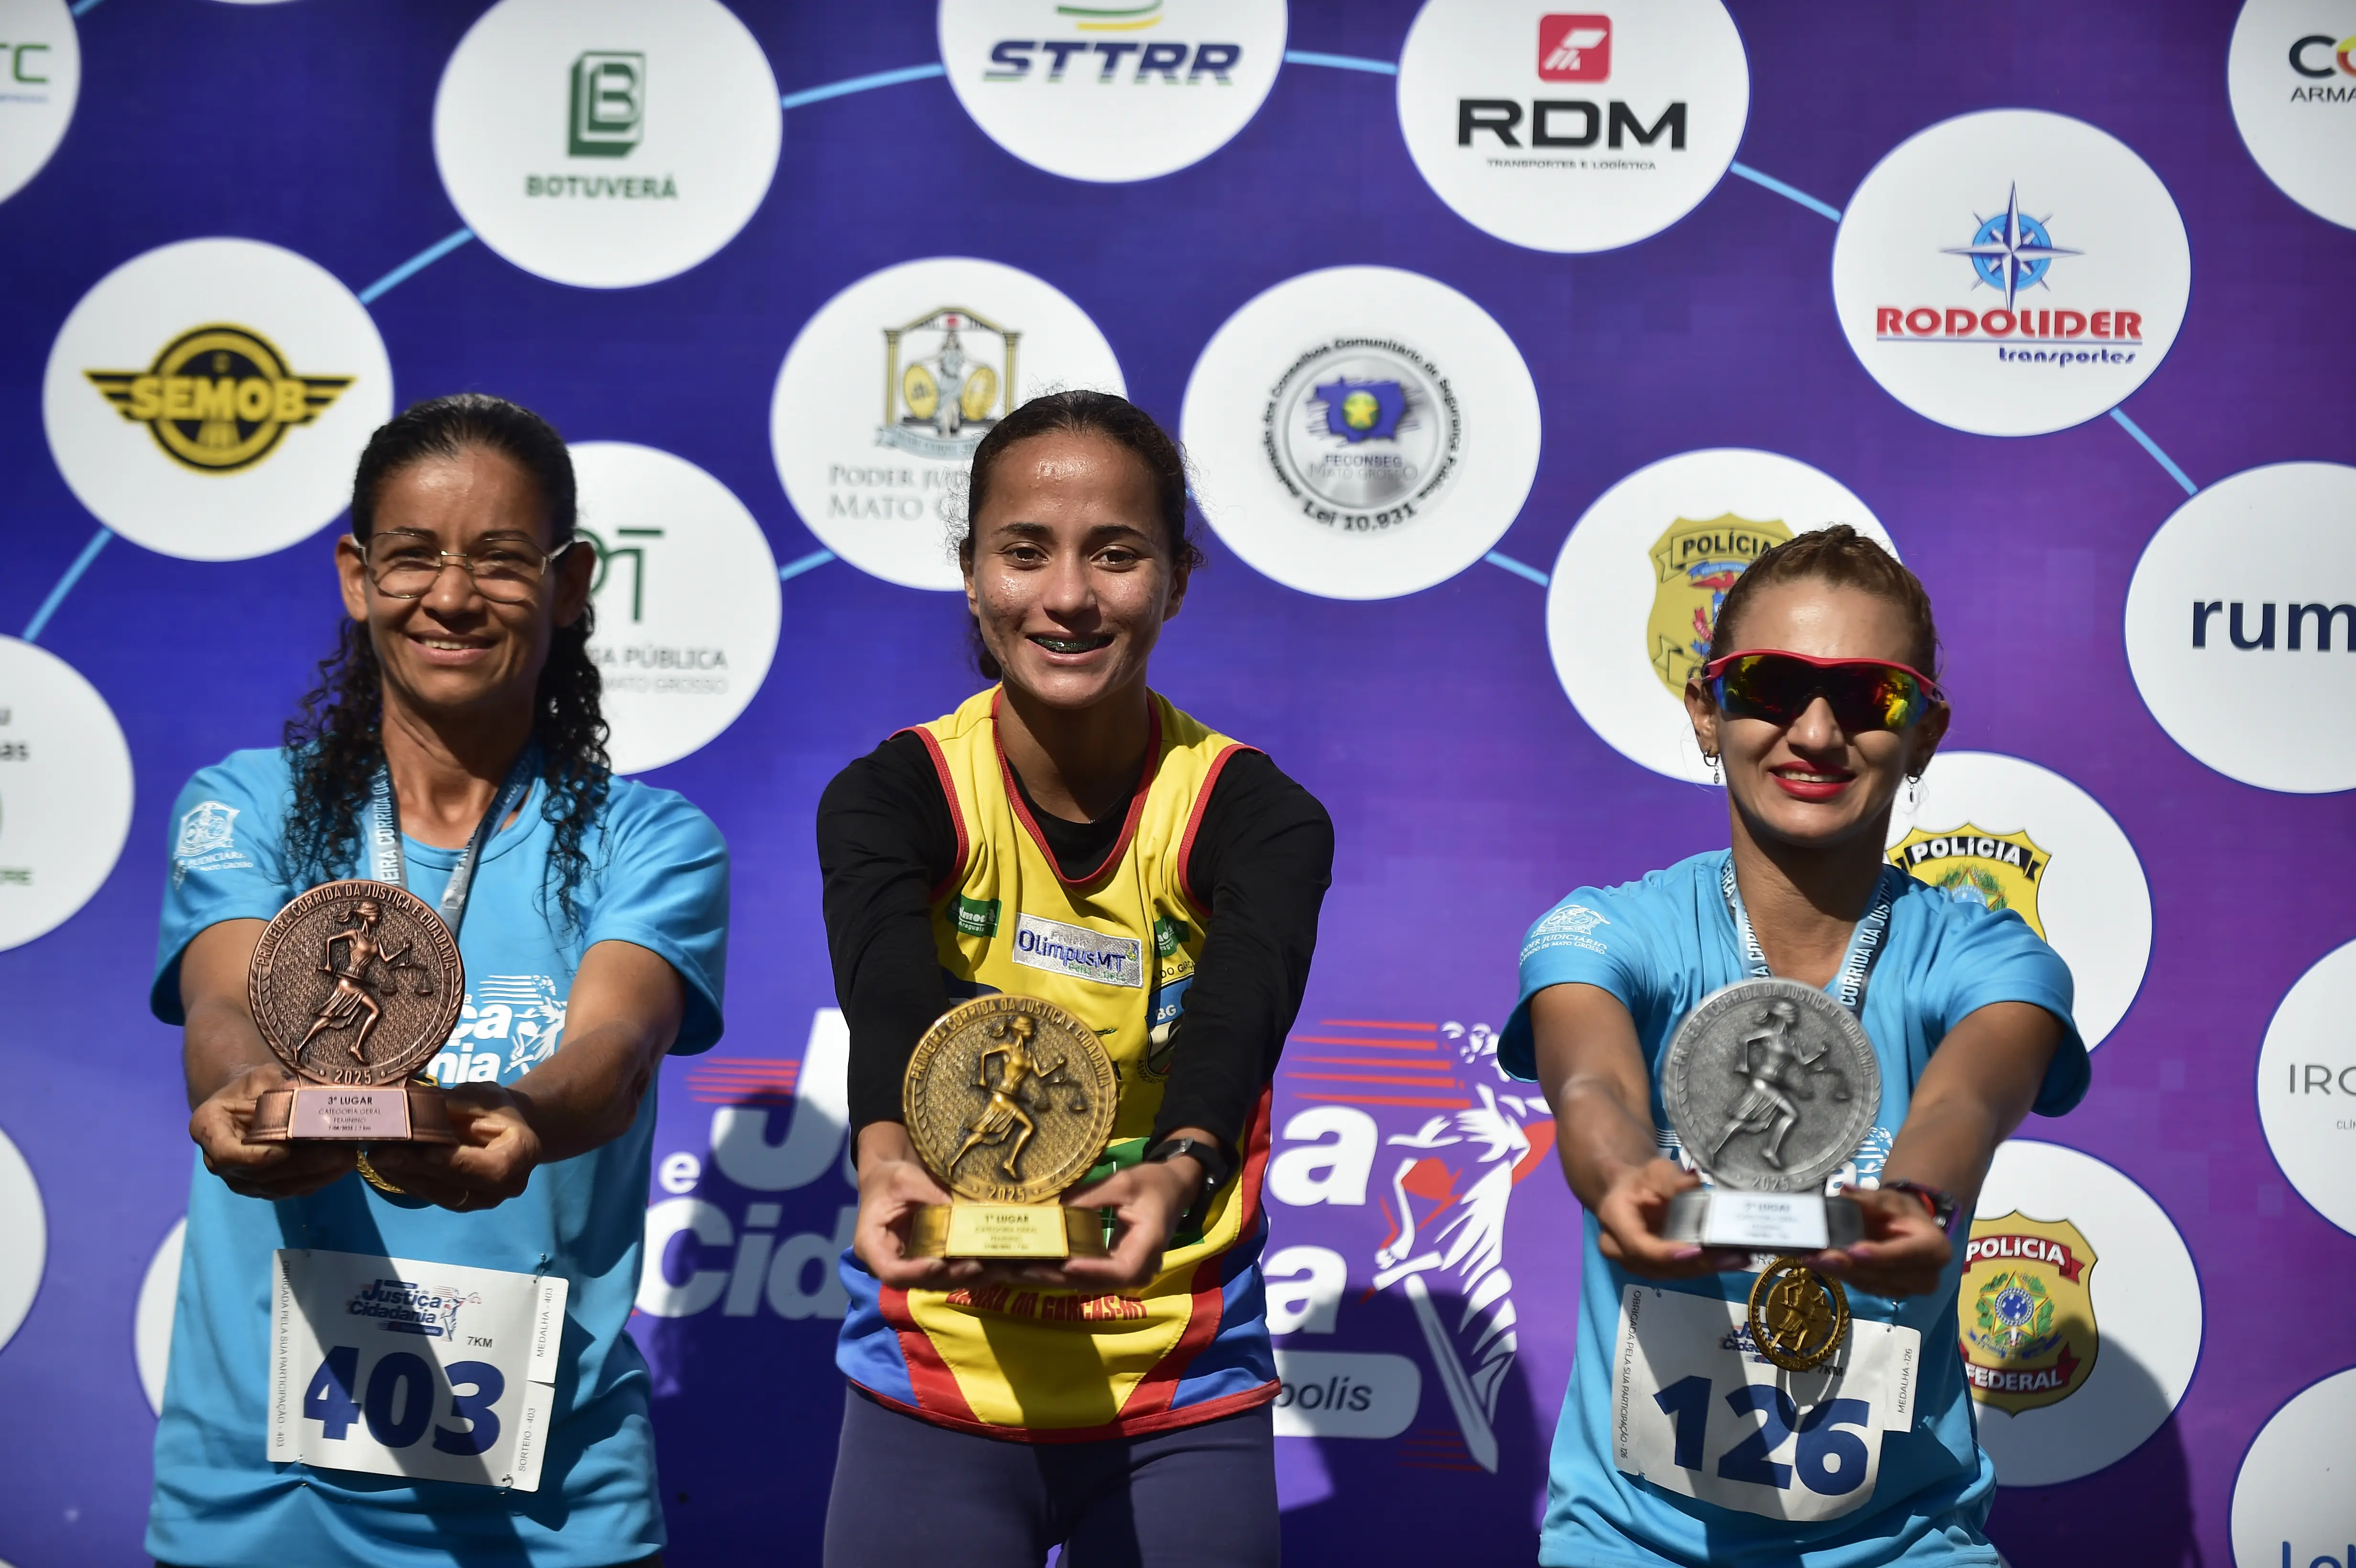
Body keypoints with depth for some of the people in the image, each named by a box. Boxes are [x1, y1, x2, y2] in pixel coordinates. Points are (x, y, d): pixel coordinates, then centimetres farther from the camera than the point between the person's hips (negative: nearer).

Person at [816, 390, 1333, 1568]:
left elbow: (1240, 1009, -28)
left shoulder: (1257, 817, -9)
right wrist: (888, 1155, -49)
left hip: (1182, 1406, 0)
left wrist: (1178, 1169, -49)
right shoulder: (889, 797, -8)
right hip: (936, 1391, 0)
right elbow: (889, 992, -28)